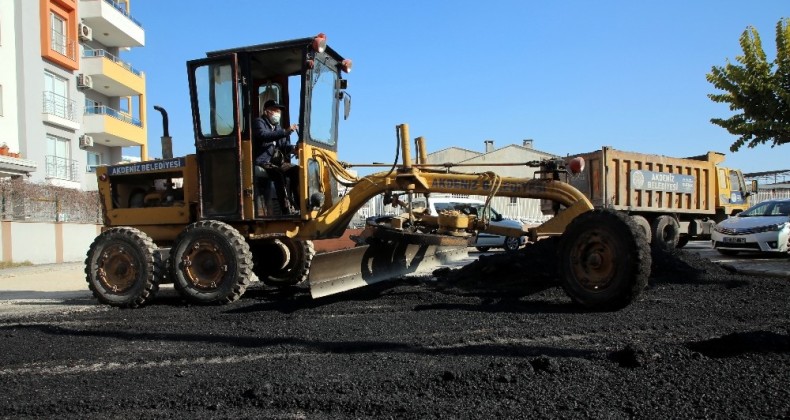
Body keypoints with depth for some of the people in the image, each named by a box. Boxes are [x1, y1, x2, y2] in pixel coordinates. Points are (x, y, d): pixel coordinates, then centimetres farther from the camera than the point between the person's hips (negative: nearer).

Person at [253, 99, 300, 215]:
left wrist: (293, 148, -8)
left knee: (296, 170, -16)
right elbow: (264, 136, -23)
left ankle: (298, 204, -13)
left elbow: (284, 146, 16)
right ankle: (287, 209, -35)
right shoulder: (259, 122, 0)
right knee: (279, 174, -33)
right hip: (263, 162, -7)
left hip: (277, 161, 7)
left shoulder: (277, 127, 23)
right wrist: (286, 132, -31)